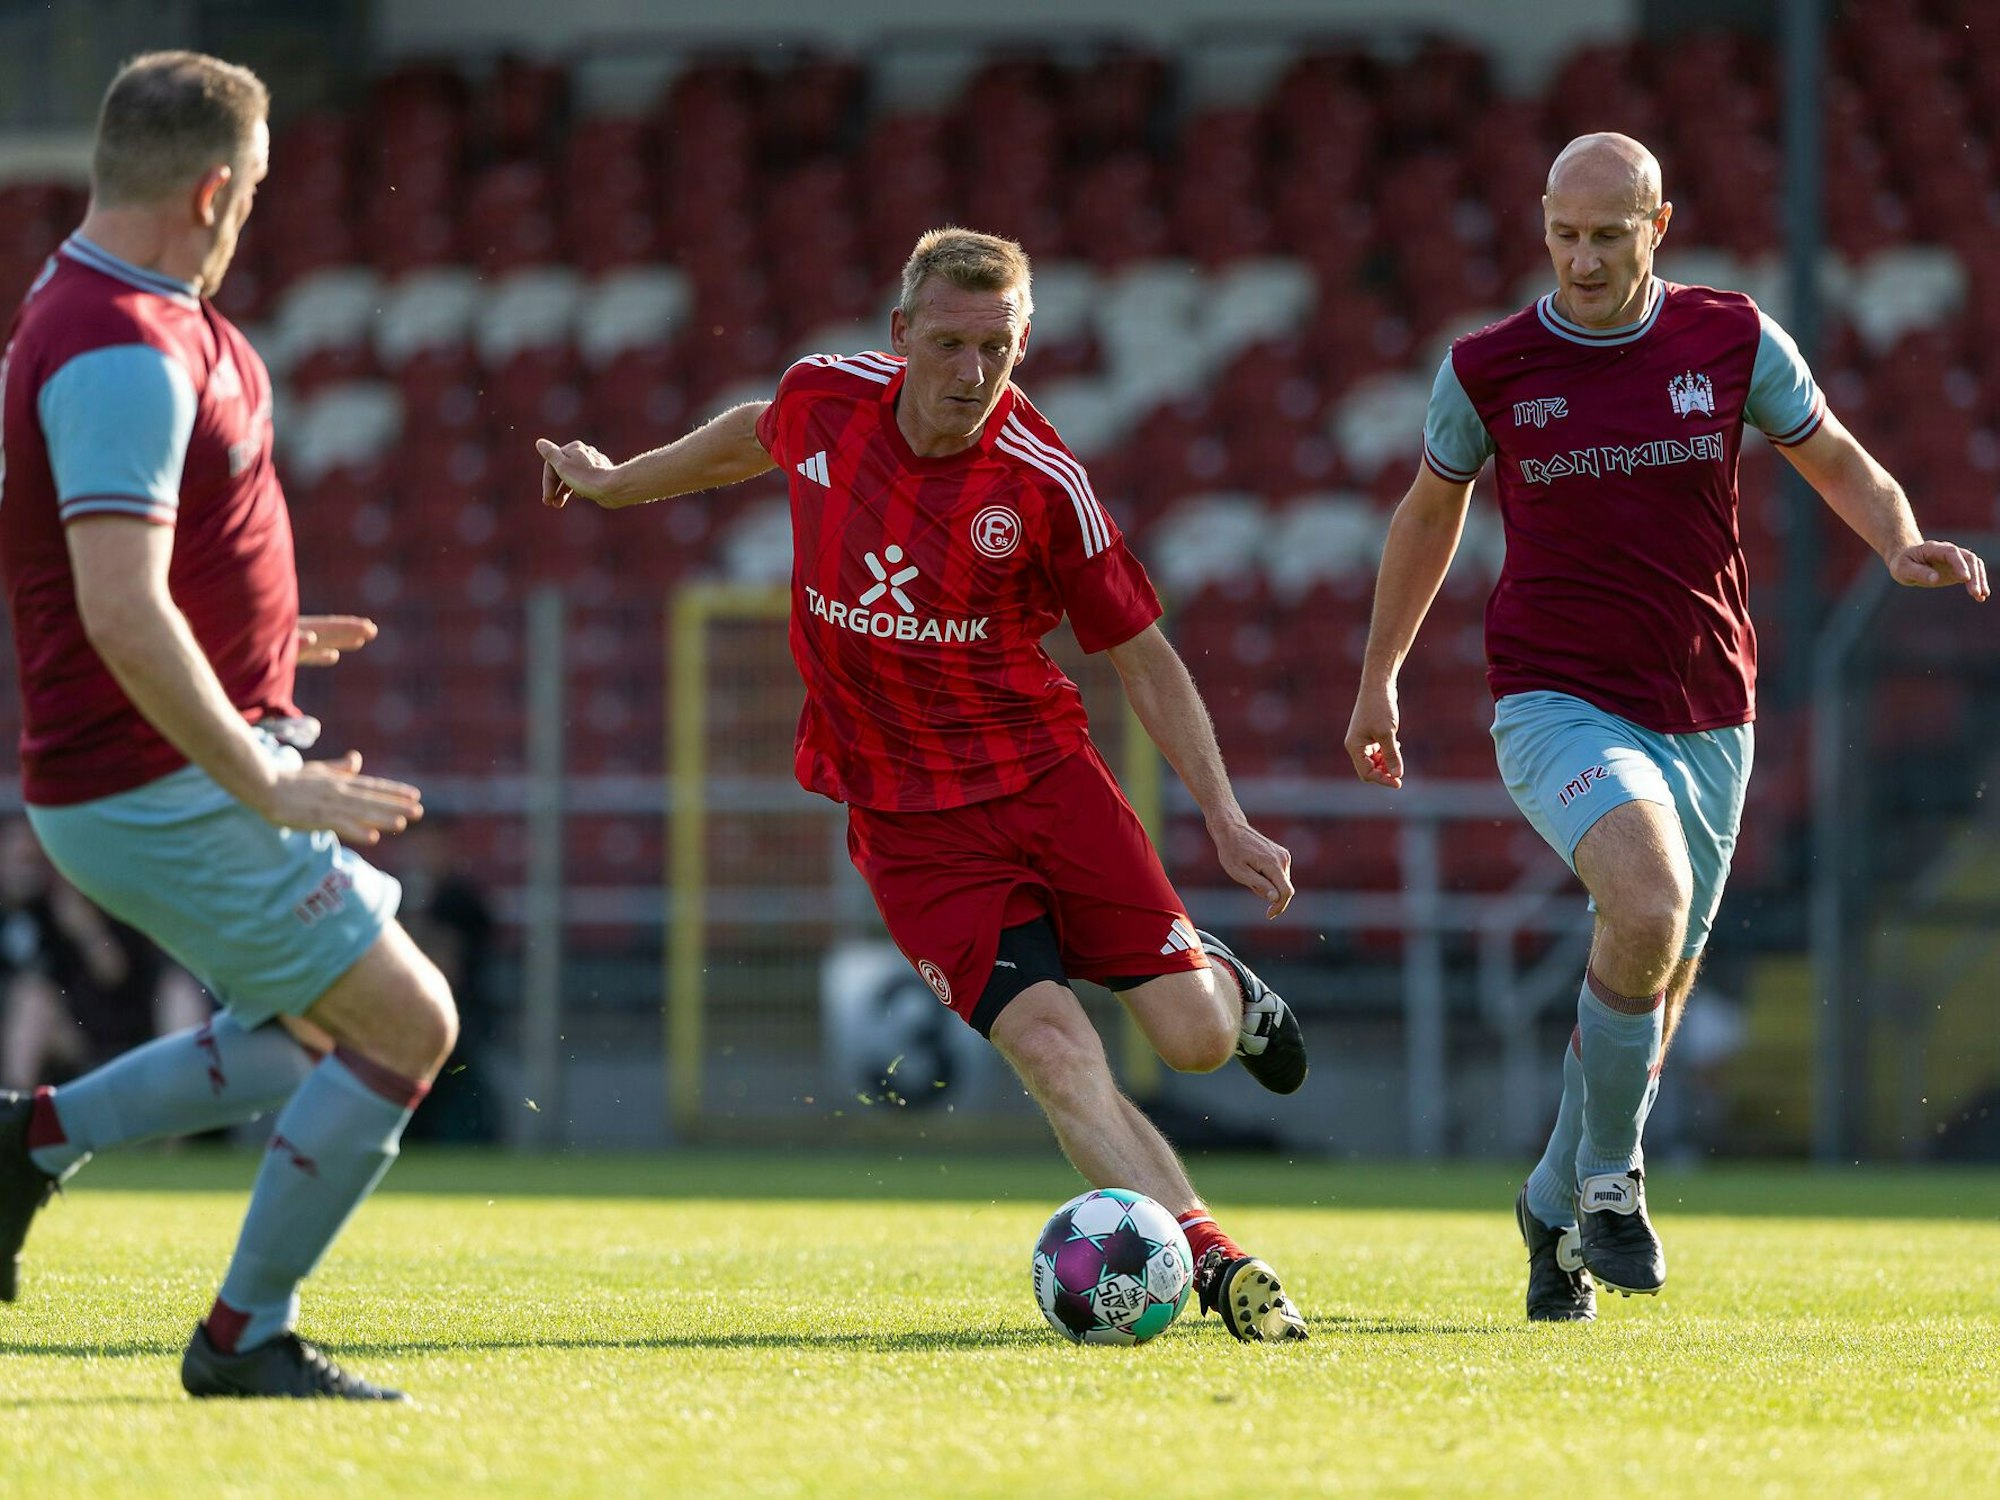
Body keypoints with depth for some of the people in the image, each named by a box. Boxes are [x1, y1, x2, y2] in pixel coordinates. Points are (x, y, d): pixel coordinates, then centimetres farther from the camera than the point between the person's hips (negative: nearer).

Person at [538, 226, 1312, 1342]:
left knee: (1193, 1036, -6)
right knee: (1060, 1058, -18)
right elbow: (756, 438, 20)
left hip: (1046, 776, -1)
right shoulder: (824, 399, -7)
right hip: (908, 819, 1)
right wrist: (617, 483, 34)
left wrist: (1226, 820, -9)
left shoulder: (1044, 483, -13)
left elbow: (1144, 657, -3)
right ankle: (1216, 1264, -17)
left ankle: (1230, 987, 31)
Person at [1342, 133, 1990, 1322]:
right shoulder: (1487, 370, -3)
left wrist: (1905, 546, -11)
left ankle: (1558, 1207, 33)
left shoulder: (1736, 342, -1)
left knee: (1659, 989, 8)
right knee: (1649, 903, -30)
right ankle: (1609, 1177, -11)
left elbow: (1843, 466, 10)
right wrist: (1378, 678, 20)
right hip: (1556, 704, -3)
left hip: (1705, 718, 3)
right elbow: (1432, 509, 14)